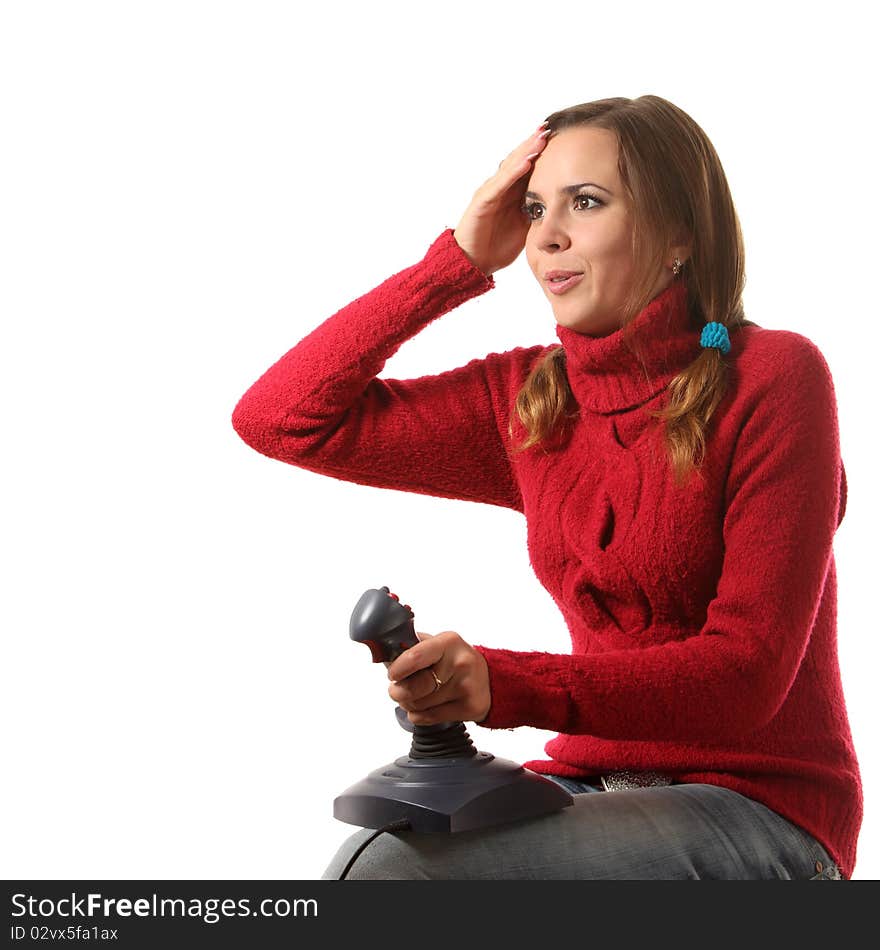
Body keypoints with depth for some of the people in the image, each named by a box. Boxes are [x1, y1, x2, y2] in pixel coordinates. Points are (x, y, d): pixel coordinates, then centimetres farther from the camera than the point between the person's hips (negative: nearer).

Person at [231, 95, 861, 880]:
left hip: (761, 808, -5)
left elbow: (748, 668, -15)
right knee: (363, 858, -25)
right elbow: (280, 418, 3)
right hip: (594, 782, 5)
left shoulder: (773, 377, -9)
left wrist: (506, 686, -29)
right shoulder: (524, 400, 7)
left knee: (396, 869, -25)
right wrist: (461, 260, 0)